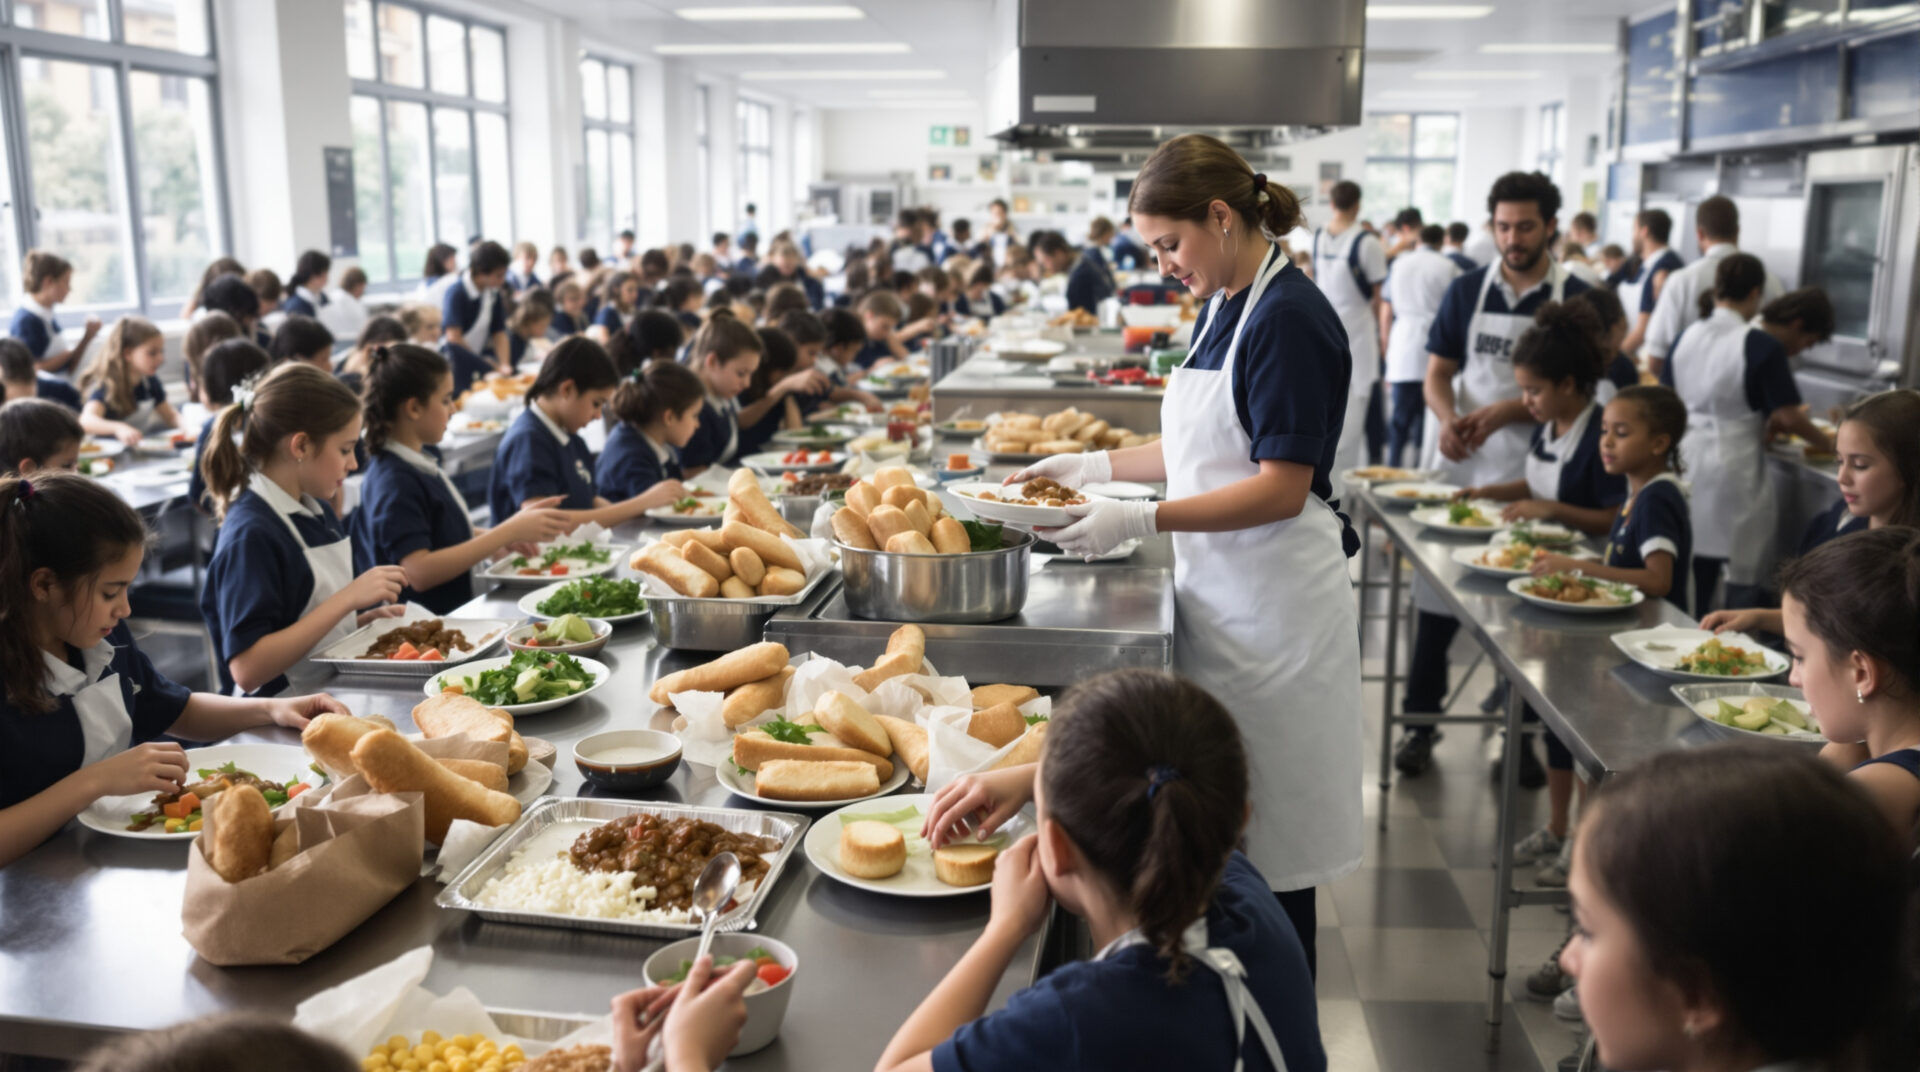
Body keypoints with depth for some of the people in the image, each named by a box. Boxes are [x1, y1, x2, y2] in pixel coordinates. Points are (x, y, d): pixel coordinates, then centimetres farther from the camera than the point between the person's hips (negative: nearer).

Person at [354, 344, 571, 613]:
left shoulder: (423, 457, 12)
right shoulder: (395, 482, -16)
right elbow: (419, 572, -25)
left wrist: (498, 538, 7)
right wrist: (510, 531, -22)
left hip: (450, 610, 9)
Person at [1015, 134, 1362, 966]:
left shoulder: (1288, 319, -16)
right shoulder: (1223, 307, 12)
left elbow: (1281, 487, -21)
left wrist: (1140, 521, -25)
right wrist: (1098, 465, 11)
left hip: (1274, 609, -9)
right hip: (1218, 596, 9)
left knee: (1267, 842, 3)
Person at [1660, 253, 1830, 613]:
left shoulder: (1686, 338, 4)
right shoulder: (1761, 346, -12)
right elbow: (1788, 417, -12)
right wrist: (1826, 443, 6)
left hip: (1689, 461, 6)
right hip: (1735, 471, -5)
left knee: (1695, 574, 13)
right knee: (1744, 573, 5)